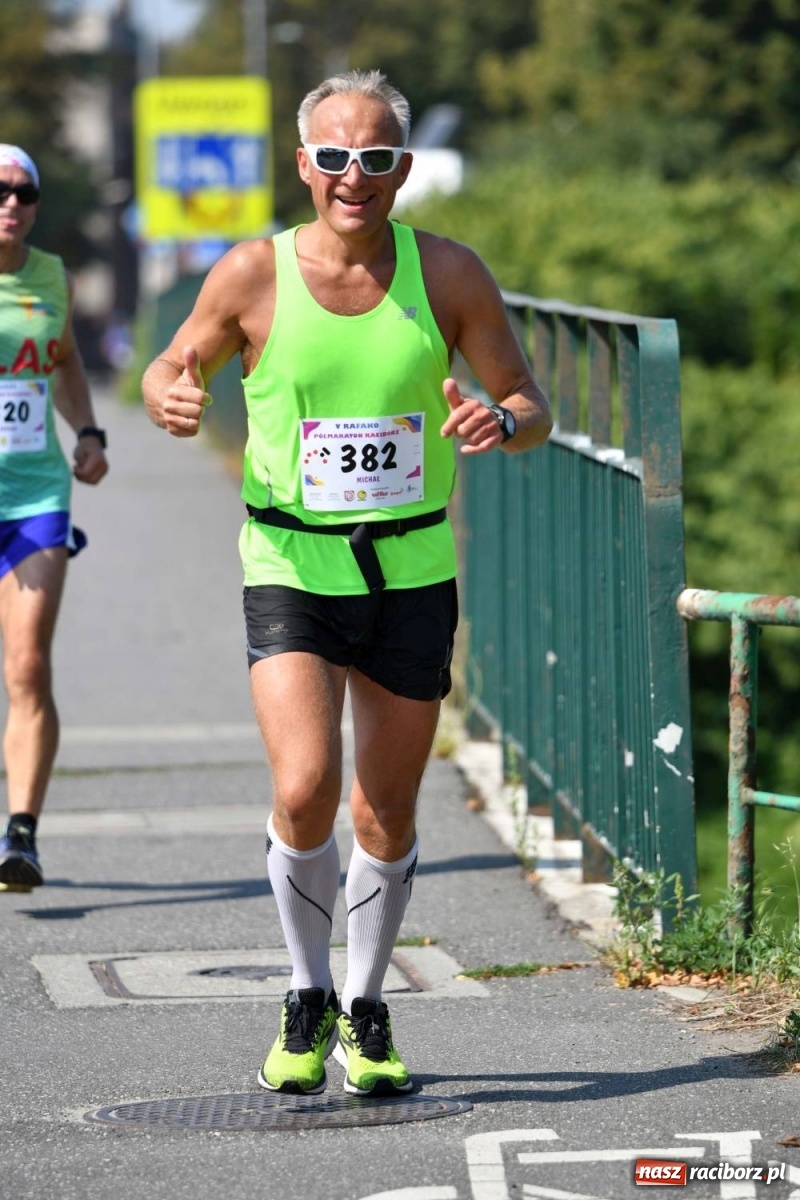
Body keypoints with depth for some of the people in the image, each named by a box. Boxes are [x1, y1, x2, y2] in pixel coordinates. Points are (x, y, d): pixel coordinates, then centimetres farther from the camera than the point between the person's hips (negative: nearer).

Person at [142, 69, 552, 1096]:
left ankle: (365, 1012, 29)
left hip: (412, 570, 2)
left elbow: (530, 403, 4)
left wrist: (502, 423, -20)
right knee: (305, 789, -17)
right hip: (292, 568, -2)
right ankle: (306, 1000, 6)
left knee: (386, 814, 7)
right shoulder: (254, 274, -7)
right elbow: (174, 368, 8)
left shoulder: (447, 274, -4)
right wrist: (171, 399, -16)